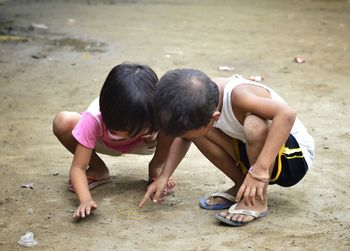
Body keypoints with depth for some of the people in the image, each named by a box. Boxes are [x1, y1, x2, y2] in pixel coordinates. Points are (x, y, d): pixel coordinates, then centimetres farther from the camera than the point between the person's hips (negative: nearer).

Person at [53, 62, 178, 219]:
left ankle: (156, 167, -4)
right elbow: (78, 168, -37)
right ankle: (98, 169, -5)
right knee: (62, 122, -32)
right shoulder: (94, 118, -40)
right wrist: (85, 200, -54)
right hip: (104, 143, 1)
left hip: (142, 145, 0)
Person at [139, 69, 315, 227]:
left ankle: (258, 201, -16)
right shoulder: (203, 101, -13)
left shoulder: (237, 95, -34)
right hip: (256, 151, 7)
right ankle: (242, 187, 5)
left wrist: (259, 170, -47)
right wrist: (163, 177, -5)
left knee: (254, 124, -37)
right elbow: (183, 137, 4)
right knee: (196, 131, -9)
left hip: (294, 157, -7)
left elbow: (287, 114, -48)